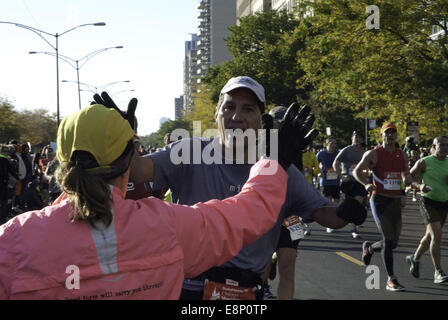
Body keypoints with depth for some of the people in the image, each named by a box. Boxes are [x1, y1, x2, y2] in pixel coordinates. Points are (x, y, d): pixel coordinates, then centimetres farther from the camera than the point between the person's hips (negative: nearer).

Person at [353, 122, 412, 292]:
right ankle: (391, 280, -7)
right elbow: (357, 171, 4)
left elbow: (406, 173, 24)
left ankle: (369, 248, 41)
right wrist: (366, 184, -14)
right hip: (379, 200, -5)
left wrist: (408, 179, -1)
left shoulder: (402, 155, 11)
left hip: (396, 201, 5)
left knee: (394, 242, 9)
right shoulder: (373, 154, -3)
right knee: (389, 239, -14)